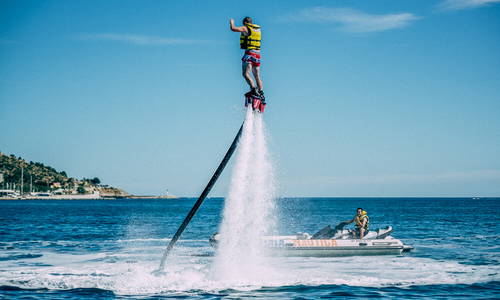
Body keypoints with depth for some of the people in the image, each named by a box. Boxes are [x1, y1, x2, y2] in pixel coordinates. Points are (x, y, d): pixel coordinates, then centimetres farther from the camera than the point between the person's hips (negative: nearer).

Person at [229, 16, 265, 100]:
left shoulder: (246, 28, -4)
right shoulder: (258, 29, 17)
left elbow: (233, 28, -13)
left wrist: (231, 22, 8)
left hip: (249, 53, -7)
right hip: (257, 54, 7)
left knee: (246, 74, -15)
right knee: (257, 76, 12)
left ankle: (253, 89, -34)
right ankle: (261, 93, 8)